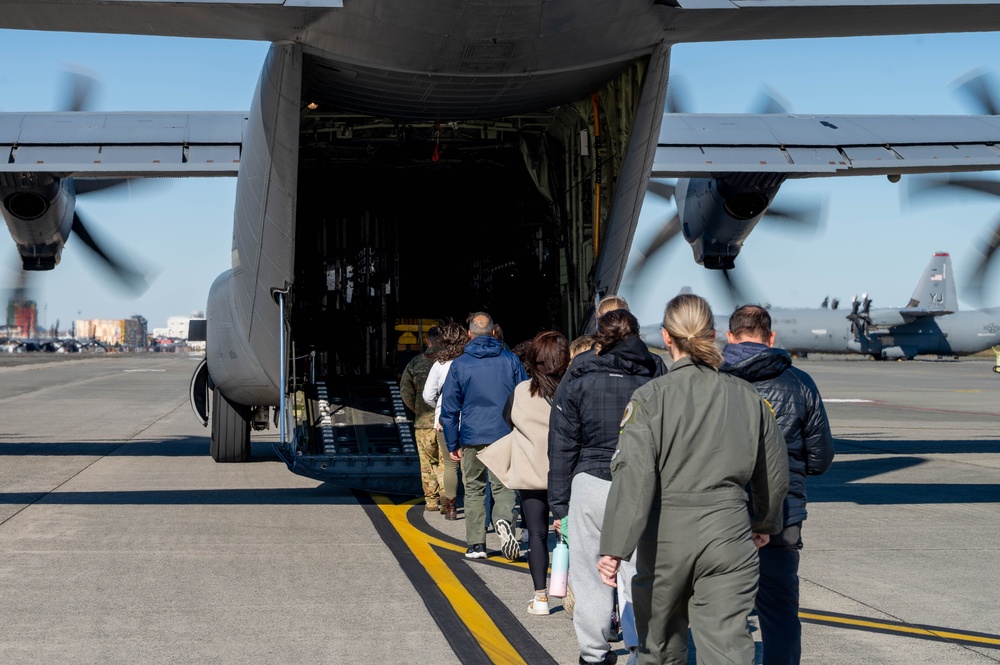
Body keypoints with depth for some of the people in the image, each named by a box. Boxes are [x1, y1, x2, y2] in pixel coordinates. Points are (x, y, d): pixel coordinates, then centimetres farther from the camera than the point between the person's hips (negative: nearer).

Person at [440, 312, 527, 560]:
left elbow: (449, 407, 3)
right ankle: (504, 519, -24)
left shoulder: (459, 364, 2)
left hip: (472, 437, 0)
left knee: (474, 488, 9)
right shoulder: (510, 360, 5)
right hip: (505, 435, 1)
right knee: (503, 485, 6)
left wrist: (453, 444, 9)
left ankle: (476, 544, 8)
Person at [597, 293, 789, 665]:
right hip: (728, 533, 1)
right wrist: (765, 523, 31)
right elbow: (775, 473, 14)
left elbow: (633, 474, -16)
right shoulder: (747, 396, 4)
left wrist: (614, 547, -17)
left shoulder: (650, 397, -7)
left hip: (665, 537, -1)